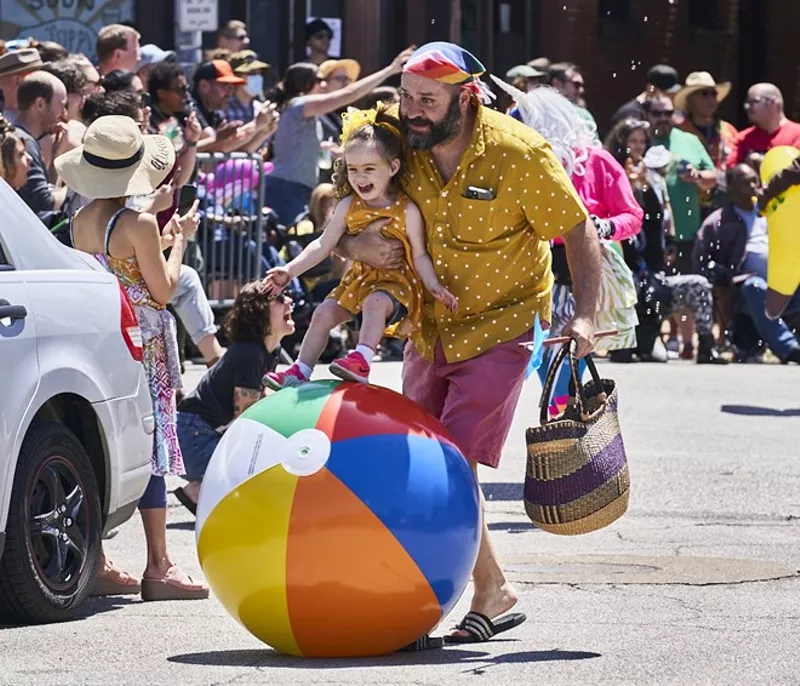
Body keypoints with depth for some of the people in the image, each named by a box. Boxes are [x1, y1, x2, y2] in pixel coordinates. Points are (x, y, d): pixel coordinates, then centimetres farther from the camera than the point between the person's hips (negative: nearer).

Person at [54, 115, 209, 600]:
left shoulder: (81, 222, 5)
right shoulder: (138, 223, -15)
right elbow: (163, 290, -10)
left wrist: (161, 241, 20)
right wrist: (179, 241, 3)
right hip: (142, 343, -7)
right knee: (148, 450, -3)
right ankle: (158, 568, 0)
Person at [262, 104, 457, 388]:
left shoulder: (407, 211, -14)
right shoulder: (348, 207, -1)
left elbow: (419, 255, -8)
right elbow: (323, 245, 5)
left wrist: (433, 286, -23)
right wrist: (290, 271, -1)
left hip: (397, 282, -6)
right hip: (360, 278, 6)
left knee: (375, 303, -35)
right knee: (324, 313, -6)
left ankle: (361, 360, -42)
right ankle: (300, 371, 0)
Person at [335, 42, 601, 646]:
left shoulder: (519, 154, -20)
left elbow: (579, 233, -12)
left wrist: (584, 316, -24)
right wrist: (355, 246, -20)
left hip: (501, 329, -6)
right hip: (431, 329, 6)